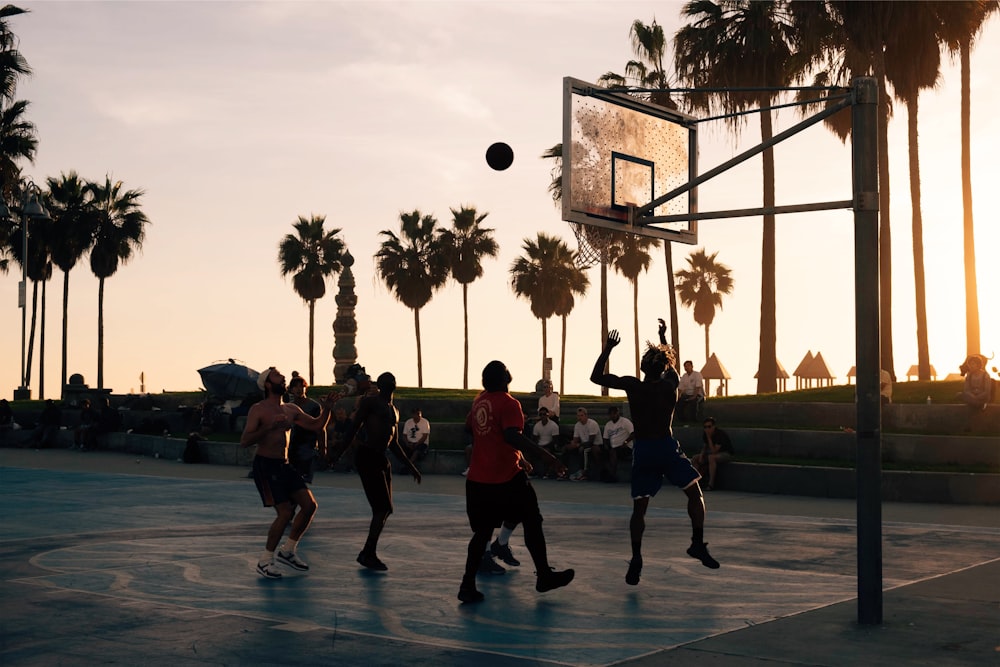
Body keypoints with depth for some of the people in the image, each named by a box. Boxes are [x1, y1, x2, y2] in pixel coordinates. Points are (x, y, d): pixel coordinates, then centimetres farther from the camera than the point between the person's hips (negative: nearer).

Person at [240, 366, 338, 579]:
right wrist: (270, 427, -28)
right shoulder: (258, 410, -9)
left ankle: (287, 551, 15)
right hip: (265, 465, -7)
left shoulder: (291, 409, 12)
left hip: (284, 465, 7)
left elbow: (317, 426, 16)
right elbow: (244, 441, -18)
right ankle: (265, 560, 1)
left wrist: (326, 409, -2)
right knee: (285, 512, -14)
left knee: (310, 505, -2)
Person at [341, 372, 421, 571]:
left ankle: (367, 554, 15)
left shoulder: (394, 411, 21)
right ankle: (369, 554, -2)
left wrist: (410, 466, 27)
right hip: (367, 457, -8)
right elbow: (354, 428, -6)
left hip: (381, 460, 8)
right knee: (383, 508, -11)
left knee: (384, 510, 7)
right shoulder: (370, 402, -2)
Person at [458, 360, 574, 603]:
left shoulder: (479, 401, 10)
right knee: (532, 523, 11)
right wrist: (546, 455, -29)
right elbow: (513, 436, -26)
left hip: (477, 479, 7)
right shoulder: (508, 403, -12)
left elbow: (468, 428, 27)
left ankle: (468, 585, 3)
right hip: (506, 478, -6)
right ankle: (544, 576, 19)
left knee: (483, 531, 12)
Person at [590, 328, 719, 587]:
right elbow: (670, 366, 23)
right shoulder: (670, 384, -2)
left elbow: (596, 377, -2)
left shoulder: (632, 386, -9)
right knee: (694, 492, 12)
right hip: (667, 447, 0)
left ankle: (636, 560, 5)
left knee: (639, 508, 6)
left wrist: (608, 349, 1)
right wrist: (664, 339, 32)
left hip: (642, 450, 0)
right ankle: (698, 544, 6)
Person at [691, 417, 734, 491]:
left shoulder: (721, 434, -26)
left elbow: (714, 451, -30)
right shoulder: (705, 434, -3)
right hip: (715, 453, 8)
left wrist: (709, 438, -30)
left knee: (711, 457, -37)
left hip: (726, 454, -8)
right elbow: (704, 447, 10)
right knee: (695, 458, -5)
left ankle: (711, 484, -33)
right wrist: (701, 455, -9)